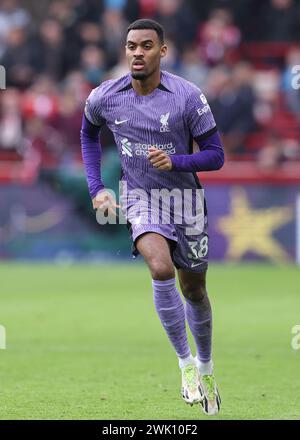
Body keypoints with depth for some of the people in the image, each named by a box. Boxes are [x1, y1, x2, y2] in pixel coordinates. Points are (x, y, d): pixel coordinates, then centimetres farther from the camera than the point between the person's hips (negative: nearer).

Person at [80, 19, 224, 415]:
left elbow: (216, 156, -9)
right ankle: (186, 363, -16)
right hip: (140, 200, 0)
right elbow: (89, 133, 16)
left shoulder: (188, 96, -15)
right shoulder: (105, 97, -7)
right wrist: (96, 187, 7)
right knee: (161, 269, -28)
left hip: (186, 200, 0)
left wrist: (174, 161, -27)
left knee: (194, 291, 12)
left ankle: (206, 368, 36)